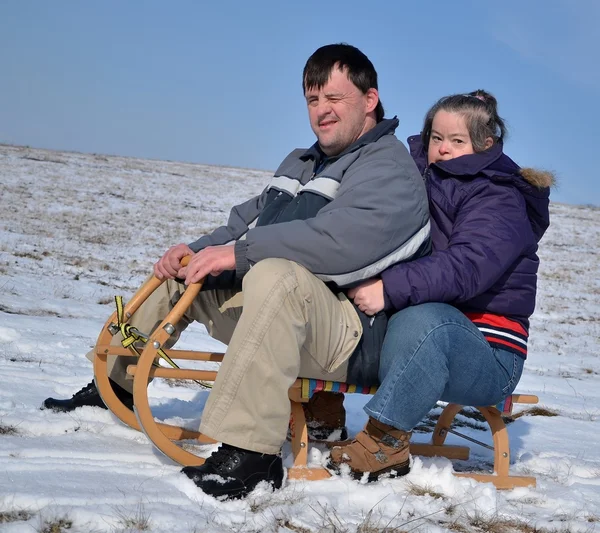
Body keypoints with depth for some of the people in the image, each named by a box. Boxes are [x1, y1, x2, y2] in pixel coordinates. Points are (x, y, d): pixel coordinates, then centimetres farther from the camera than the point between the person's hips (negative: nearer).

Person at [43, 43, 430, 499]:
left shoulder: (391, 170, -11)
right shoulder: (303, 164, 21)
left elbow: (342, 238, -29)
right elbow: (249, 221, 22)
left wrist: (239, 253, -27)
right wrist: (198, 251, 2)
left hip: (354, 338, -10)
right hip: (273, 310, 10)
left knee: (276, 274, -39)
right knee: (181, 272, 16)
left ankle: (251, 454, -40)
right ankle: (114, 388, 28)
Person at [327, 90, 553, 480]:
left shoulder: (501, 199, -9)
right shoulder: (425, 182, 15)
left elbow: (466, 267, -27)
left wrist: (391, 288, -36)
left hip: (489, 358, -6)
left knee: (424, 319, -39)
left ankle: (387, 441, -29)